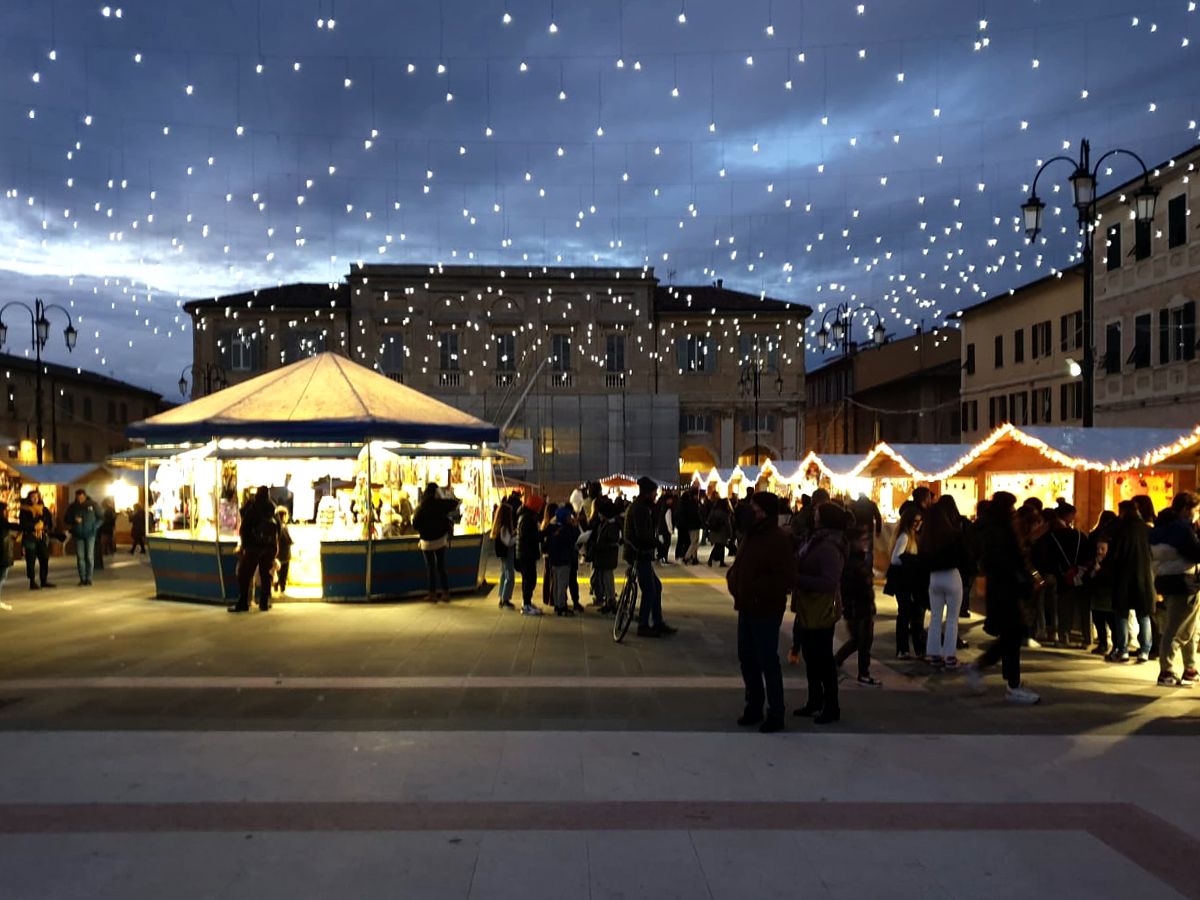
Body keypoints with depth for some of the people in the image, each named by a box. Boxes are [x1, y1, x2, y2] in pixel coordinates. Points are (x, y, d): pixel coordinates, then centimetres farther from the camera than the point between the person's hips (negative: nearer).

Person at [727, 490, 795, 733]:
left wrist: (758, 590, -24)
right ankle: (754, 706, 29)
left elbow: (786, 578, -22)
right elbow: (740, 565, 22)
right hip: (746, 608, 9)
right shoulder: (752, 535, 11)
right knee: (747, 658, 15)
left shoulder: (779, 540, -16)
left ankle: (775, 715, 11)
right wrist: (733, 578, 2)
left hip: (766, 611, -9)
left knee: (768, 662, -1)